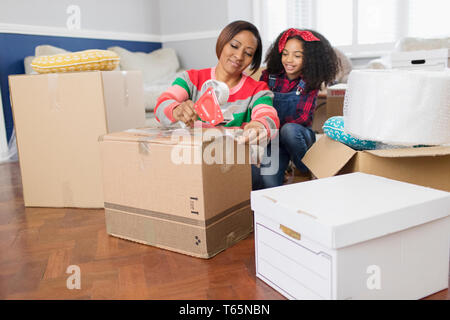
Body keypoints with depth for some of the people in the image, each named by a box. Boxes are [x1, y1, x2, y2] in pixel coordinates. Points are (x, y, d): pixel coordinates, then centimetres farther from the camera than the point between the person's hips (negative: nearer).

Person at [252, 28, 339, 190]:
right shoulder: (269, 76, 1)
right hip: (272, 138, 0)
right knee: (267, 183, -29)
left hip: (297, 134, 1)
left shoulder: (310, 82, -3)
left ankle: (308, 171, -10)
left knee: (289, 129, -37)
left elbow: (303, 117, -11)